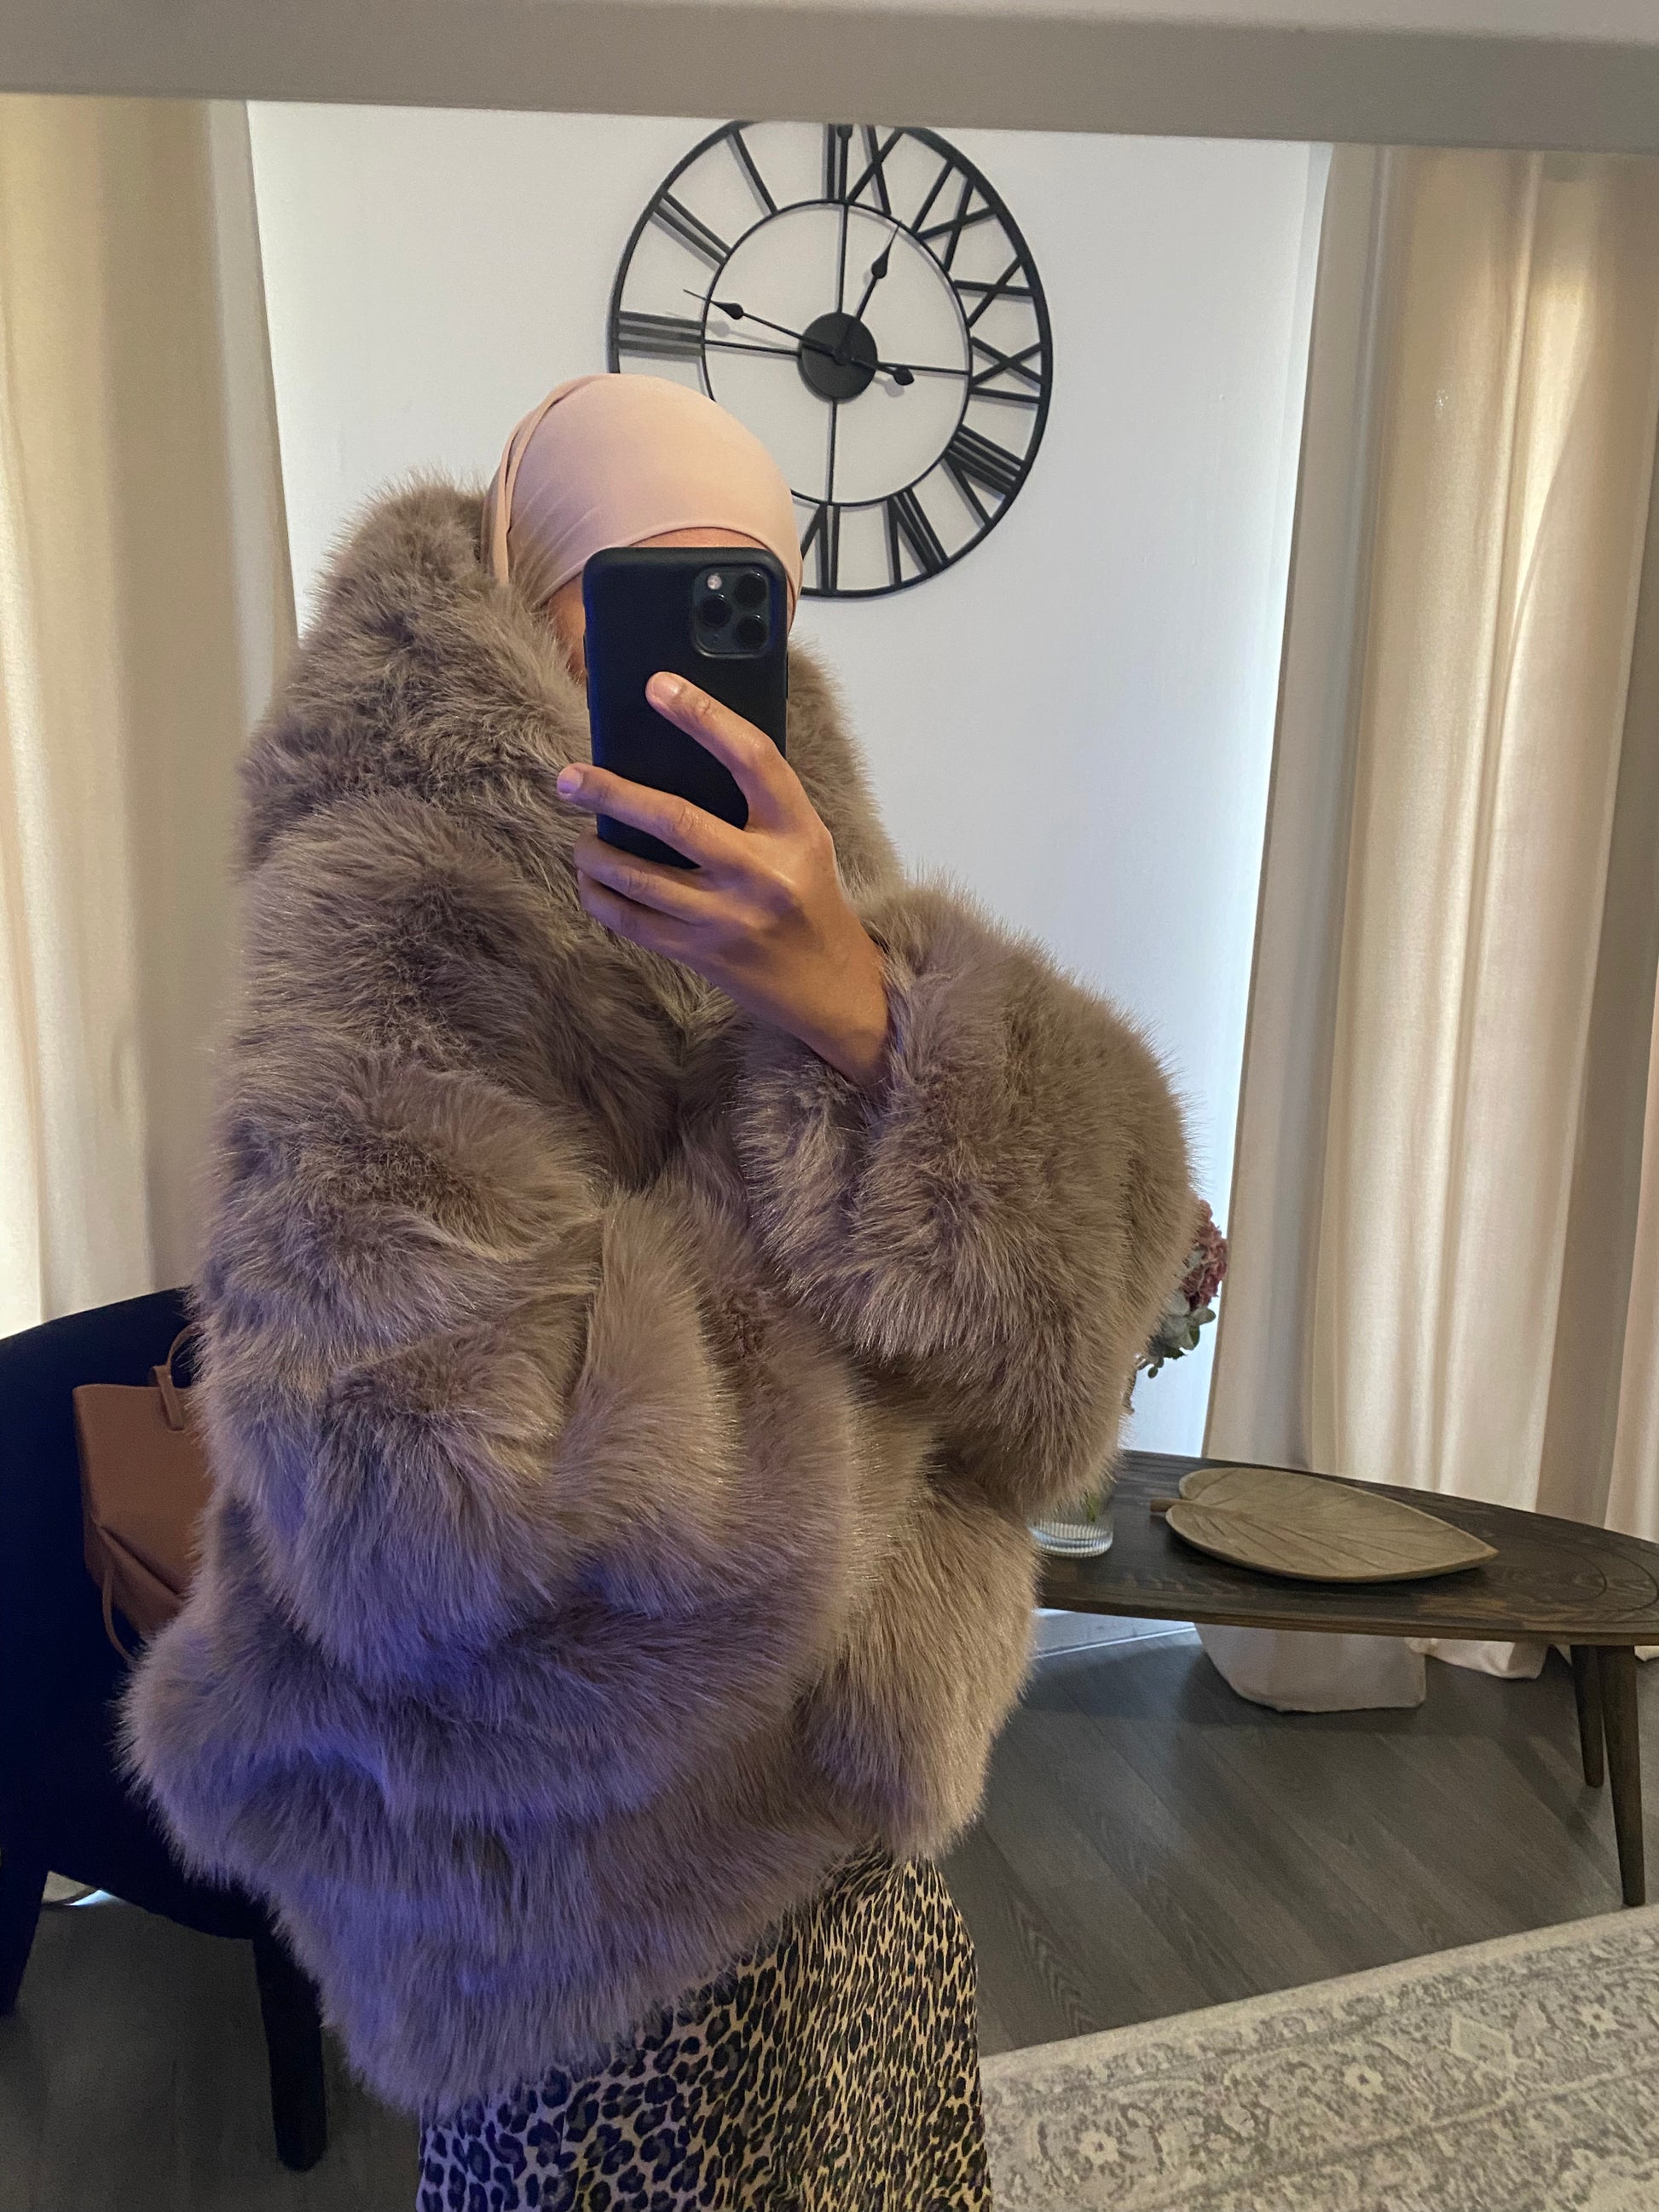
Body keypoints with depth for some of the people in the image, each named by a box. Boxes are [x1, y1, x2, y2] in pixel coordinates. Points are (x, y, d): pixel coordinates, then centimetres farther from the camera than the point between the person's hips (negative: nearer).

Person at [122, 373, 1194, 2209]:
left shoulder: (787, 865, 0)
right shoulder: (398, 899, -21)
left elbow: (1092, 1211, -14)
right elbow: (426, 1496, -35)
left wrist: (856, 996, -33)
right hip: (626, 1867, -7)